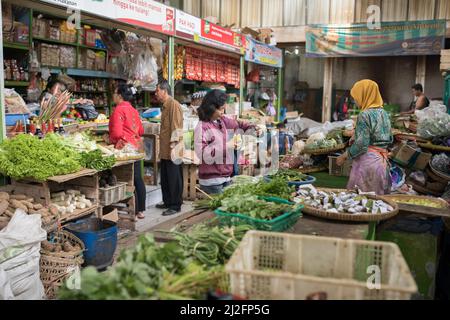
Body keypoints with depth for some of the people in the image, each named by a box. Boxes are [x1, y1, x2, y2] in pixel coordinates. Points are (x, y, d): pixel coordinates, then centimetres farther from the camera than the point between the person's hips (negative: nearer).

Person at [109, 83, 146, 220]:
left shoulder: (119, 110, -13)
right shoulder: (133, 110, 13)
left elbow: (116, 132, -20)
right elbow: (140, 130, 16)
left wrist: (111, 140, -2)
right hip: (136, 146, 9)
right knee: (138, 179, 12)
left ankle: (134, 212, 2)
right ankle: (141, 210, 19)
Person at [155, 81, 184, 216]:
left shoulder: (174, 105, -14)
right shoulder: (165, 105, 17)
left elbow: (176, 127, -20)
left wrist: (173, 146, -22)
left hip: (171, 150, -10)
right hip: (164, 150, 10)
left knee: (174, 179, -1)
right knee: (165, 178, 16)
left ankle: (175, 206, 7)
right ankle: (167, 201, 27)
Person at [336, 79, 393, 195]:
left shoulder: (365, 115, -14)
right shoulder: (384, 113, 10)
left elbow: (361, 145, -17)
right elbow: (389, 139, 16)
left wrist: (345, 156, -5)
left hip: (367, 160, -8)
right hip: (383, 160, 8)